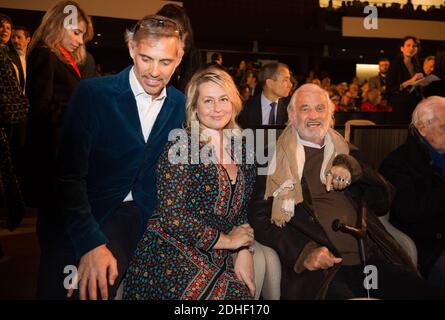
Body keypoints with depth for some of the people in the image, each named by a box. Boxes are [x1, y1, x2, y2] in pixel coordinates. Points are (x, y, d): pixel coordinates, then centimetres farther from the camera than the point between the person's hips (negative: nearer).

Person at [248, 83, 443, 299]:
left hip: (374, 259, 5)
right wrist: (304, 251, -16)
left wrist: (352, 167, -5)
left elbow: (383, 202, 13)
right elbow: (259, 218, -1)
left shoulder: (345, 153, 19)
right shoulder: (275, 158, 6)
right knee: (340, 293, -32)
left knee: (426, 292, -17)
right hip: (321, 268, -4)